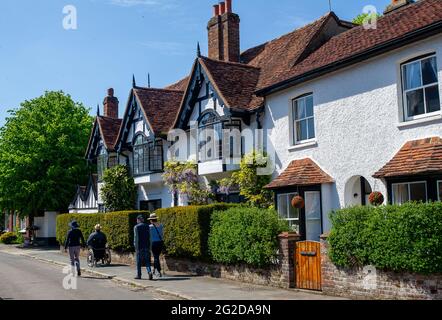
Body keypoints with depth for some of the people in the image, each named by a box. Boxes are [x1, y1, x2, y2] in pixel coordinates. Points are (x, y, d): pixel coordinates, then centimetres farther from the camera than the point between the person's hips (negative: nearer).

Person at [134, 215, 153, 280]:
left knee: (138, 261, 9)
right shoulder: (147, 226, 5)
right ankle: (149, 272, -16)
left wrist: (136, 247, -9)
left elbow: (136, 238, -11)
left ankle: (138, 275, 16)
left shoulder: (136, 227, -6)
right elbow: (150, 237, 6)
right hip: (147, 246, 3)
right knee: (147, 261, 5)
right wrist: (150, 247, 13)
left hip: (140, 246, -3)